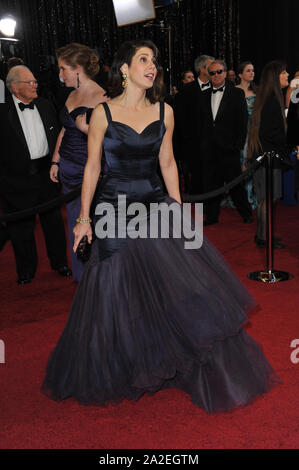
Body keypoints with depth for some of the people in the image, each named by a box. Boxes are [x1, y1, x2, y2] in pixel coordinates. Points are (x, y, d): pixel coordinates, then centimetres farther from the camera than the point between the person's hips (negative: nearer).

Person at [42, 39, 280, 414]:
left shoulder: (164, 111, 5)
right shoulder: (103, 113, -4)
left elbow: (167, 162, 10)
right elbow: (92, 167, -1)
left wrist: (177, 207, 7)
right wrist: (85, 218, -2)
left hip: (155, 204, 3)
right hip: (115, 208, -2)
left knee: (176, 282, -3)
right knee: (118, 292, 5)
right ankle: (115, 372, 30)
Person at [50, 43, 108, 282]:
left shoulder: (101, 98, -14)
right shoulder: (72, 95, 12)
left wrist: (85, 127, -28)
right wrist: (55, 161, 17)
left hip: (88, 169, -8)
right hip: (67, 168, 8)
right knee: (74, 221, 14)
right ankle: (80, 275, 29)